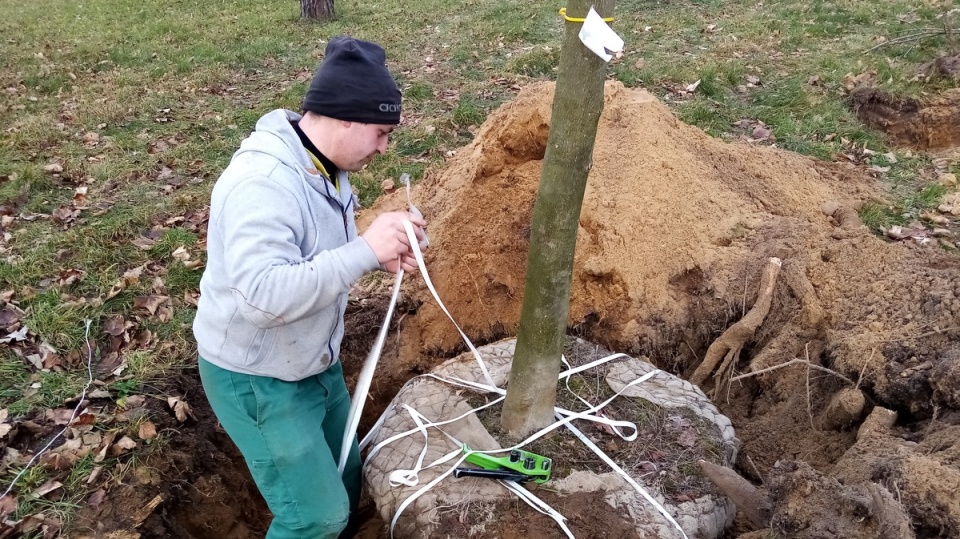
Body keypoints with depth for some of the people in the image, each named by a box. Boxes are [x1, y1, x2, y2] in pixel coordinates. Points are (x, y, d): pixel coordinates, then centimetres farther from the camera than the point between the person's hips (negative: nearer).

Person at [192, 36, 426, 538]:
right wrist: (365, 250, -37)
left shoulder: (322, 165, -1)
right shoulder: (261, 182, -30)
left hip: (314, 361, 9)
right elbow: (264, 295, -40)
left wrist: (380, 253, -8)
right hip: (256, 378, -9)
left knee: (345, 481, 22)